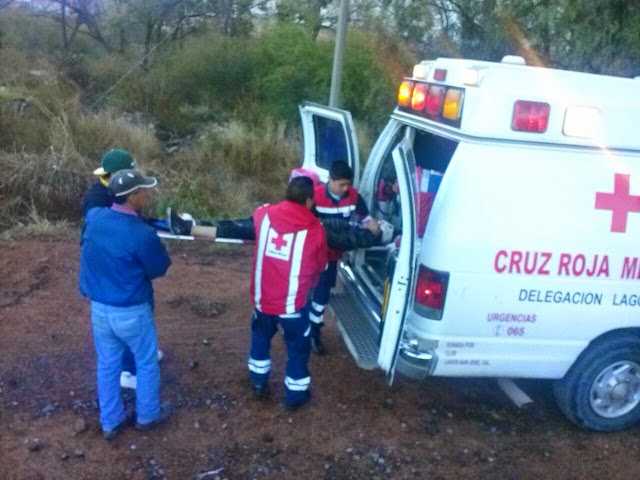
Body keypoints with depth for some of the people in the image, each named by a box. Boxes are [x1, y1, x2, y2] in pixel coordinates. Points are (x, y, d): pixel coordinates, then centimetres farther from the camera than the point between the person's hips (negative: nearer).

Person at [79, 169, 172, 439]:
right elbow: (160, 268, -8)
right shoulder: (142, 234, -26)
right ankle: (147, 416, 35)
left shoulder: (93, 218, -8)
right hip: (132, 312, -5)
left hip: (99, 308, 5)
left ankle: (110, 422, 33)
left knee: (107, 365, 19)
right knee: (146, 363, 18)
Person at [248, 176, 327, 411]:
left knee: (260, 339, 29)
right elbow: (320, 266, -1)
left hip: (262, 298, 4)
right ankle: (295, 395, 30)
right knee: (297, 348, 18)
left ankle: (259, 384, 44)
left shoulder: (264, 215, -7)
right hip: (293, 303, -4)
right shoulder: (314, 228, -15)